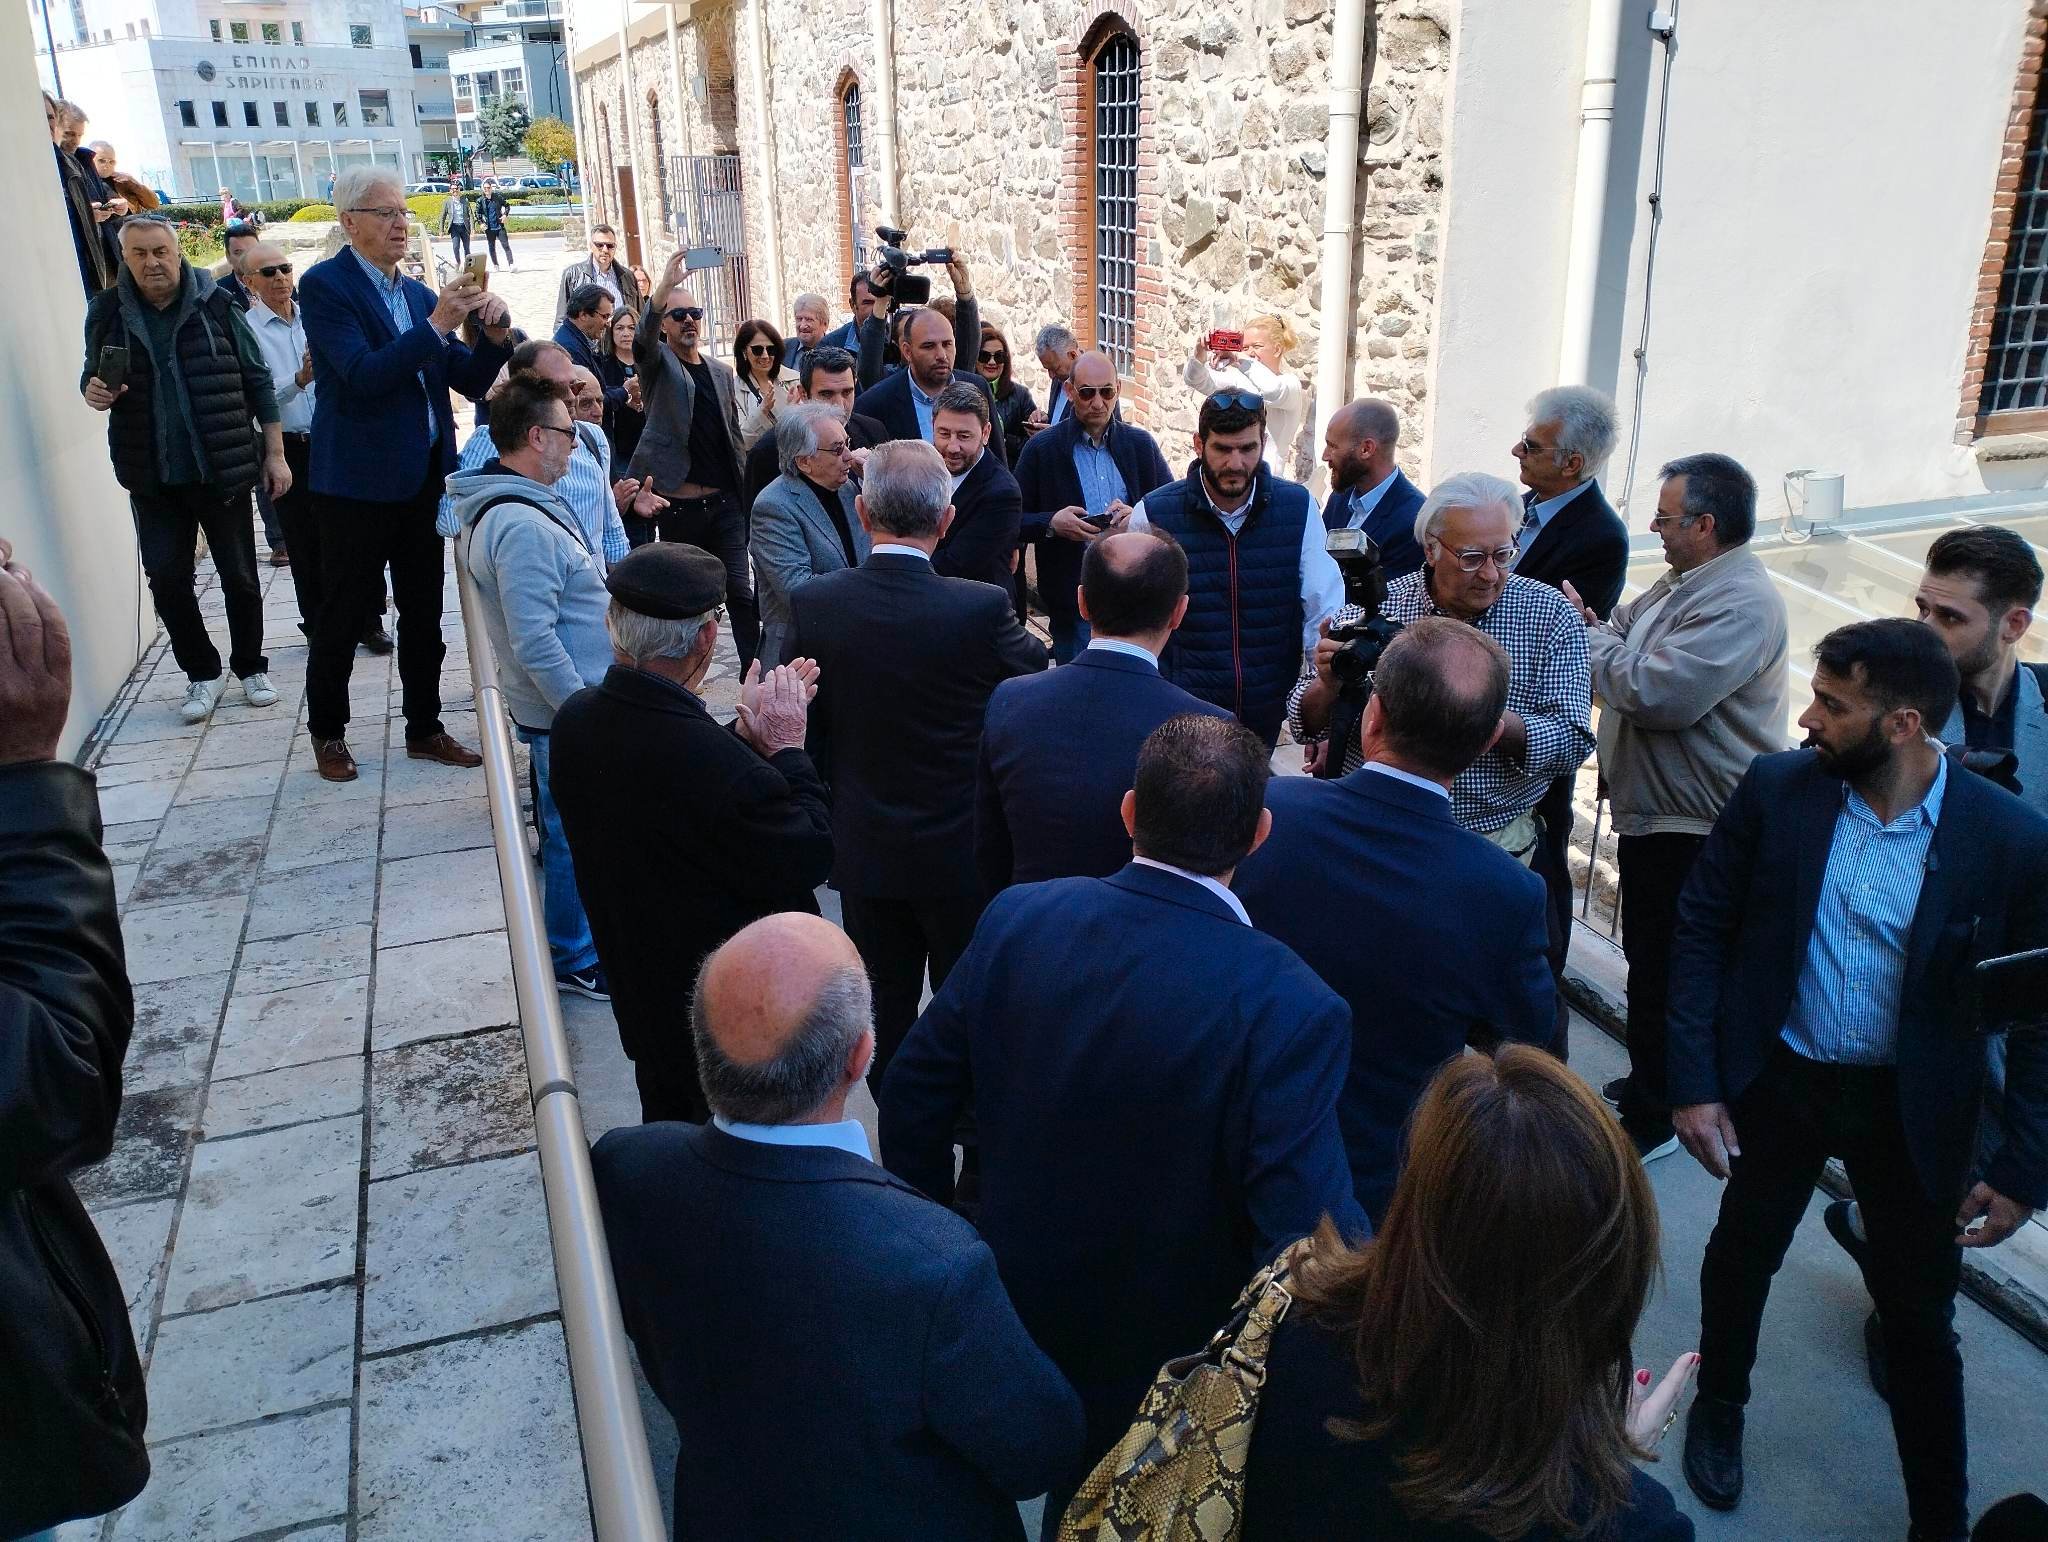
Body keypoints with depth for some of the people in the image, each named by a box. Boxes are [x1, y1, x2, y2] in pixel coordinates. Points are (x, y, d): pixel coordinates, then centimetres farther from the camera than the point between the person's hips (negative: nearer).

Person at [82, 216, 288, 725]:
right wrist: (93, 391, -11)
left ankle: (251, 667, 25)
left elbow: (257, 380, 0)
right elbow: (92, 375, 14)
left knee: (239, 575, 7)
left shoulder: (216, 305, -4)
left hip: (224, 469, -2)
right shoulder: (108, 312, 1)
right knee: (167, 578, 2)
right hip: (153, 476, 2)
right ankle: (202, 673, 19)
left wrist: (274, 453, -3)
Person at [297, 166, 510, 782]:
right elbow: (363, 375, -21)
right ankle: (327, 731, 21)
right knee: (343, 614, 5)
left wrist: (495, 334, -9)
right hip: (358, 480, -6)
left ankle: (424, 728, 24)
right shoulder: (325, 285, -8)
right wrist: (436, 326, -25)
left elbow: (470, 381, 9)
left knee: (423, 614, 12)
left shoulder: (418, 293, 12)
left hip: (424, 475, 6)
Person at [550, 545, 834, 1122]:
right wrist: (787, 746, -14)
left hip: (644, 1001, 7)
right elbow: (811, 855, -23)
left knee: (669, 1130, 28)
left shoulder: (576, 719, -12)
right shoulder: (709, 758, -37)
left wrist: (749, 736, -5)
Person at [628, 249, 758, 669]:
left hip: (724, 500, 3)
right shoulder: (657, 362, 2)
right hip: (679, 503, -3)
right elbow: (643, 339, -23)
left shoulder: (722, 372, 14)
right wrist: (665, 286, -38)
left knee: (740, 591, -2)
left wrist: (743, 491, 10)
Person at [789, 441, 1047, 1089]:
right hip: (961, 850, -2)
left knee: (888, 1008, 18)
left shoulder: (813, 603, -13)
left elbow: (806, 726, -2)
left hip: (862, 848, 2)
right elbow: (1040, 670, -2)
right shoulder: (982, 607, -22)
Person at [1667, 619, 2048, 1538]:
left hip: (1914, 1108, -1)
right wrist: (1692, 1080, -9)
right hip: (1776, 1081, 2)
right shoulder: (1775, 790, -13)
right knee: (1741, 1255, 21)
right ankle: (1718, 1408, 50)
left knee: (1920, 1317, 13)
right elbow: (1701, 927, -6)